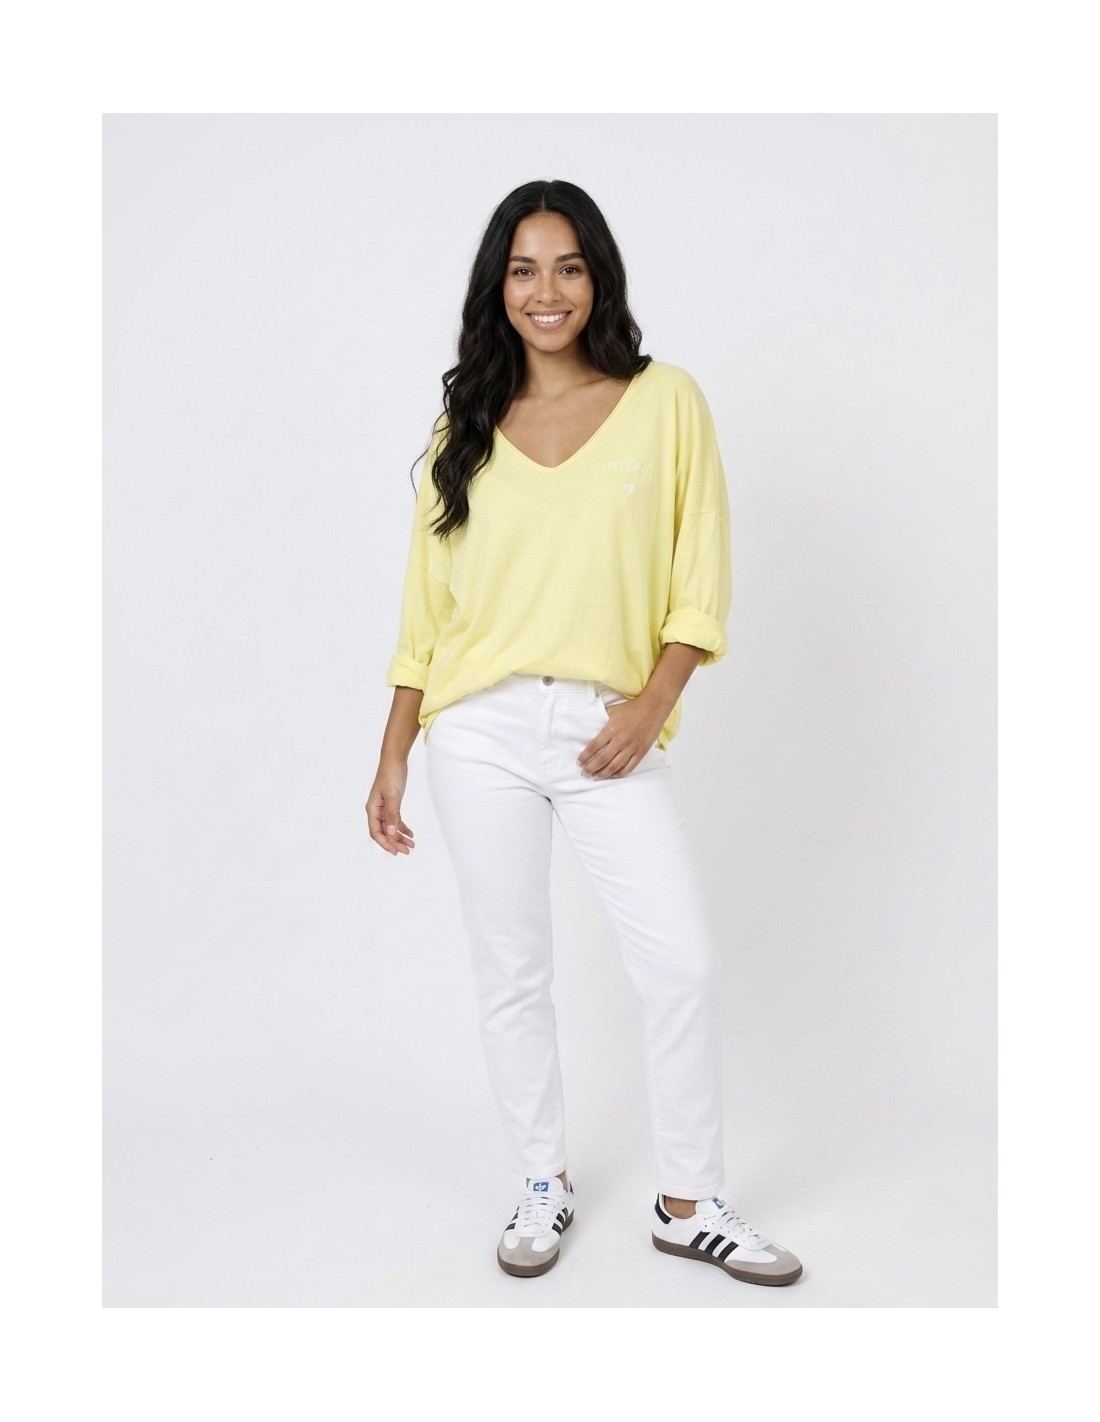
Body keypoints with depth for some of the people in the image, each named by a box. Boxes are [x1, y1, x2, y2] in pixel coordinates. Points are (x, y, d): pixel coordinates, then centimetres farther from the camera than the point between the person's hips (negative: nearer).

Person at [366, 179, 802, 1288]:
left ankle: (690, 1206, 17)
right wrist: (390, 760, 6)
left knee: (682, 963, -4)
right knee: (509, 973, 9)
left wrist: (651, 707, -13)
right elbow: (426, 604, 9)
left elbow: (700, 578, 1)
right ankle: (543, 1186, 29)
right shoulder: (465, 427, 8)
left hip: (609, 729, -1)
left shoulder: (666, 402, 3)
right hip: (478, 734, 2)